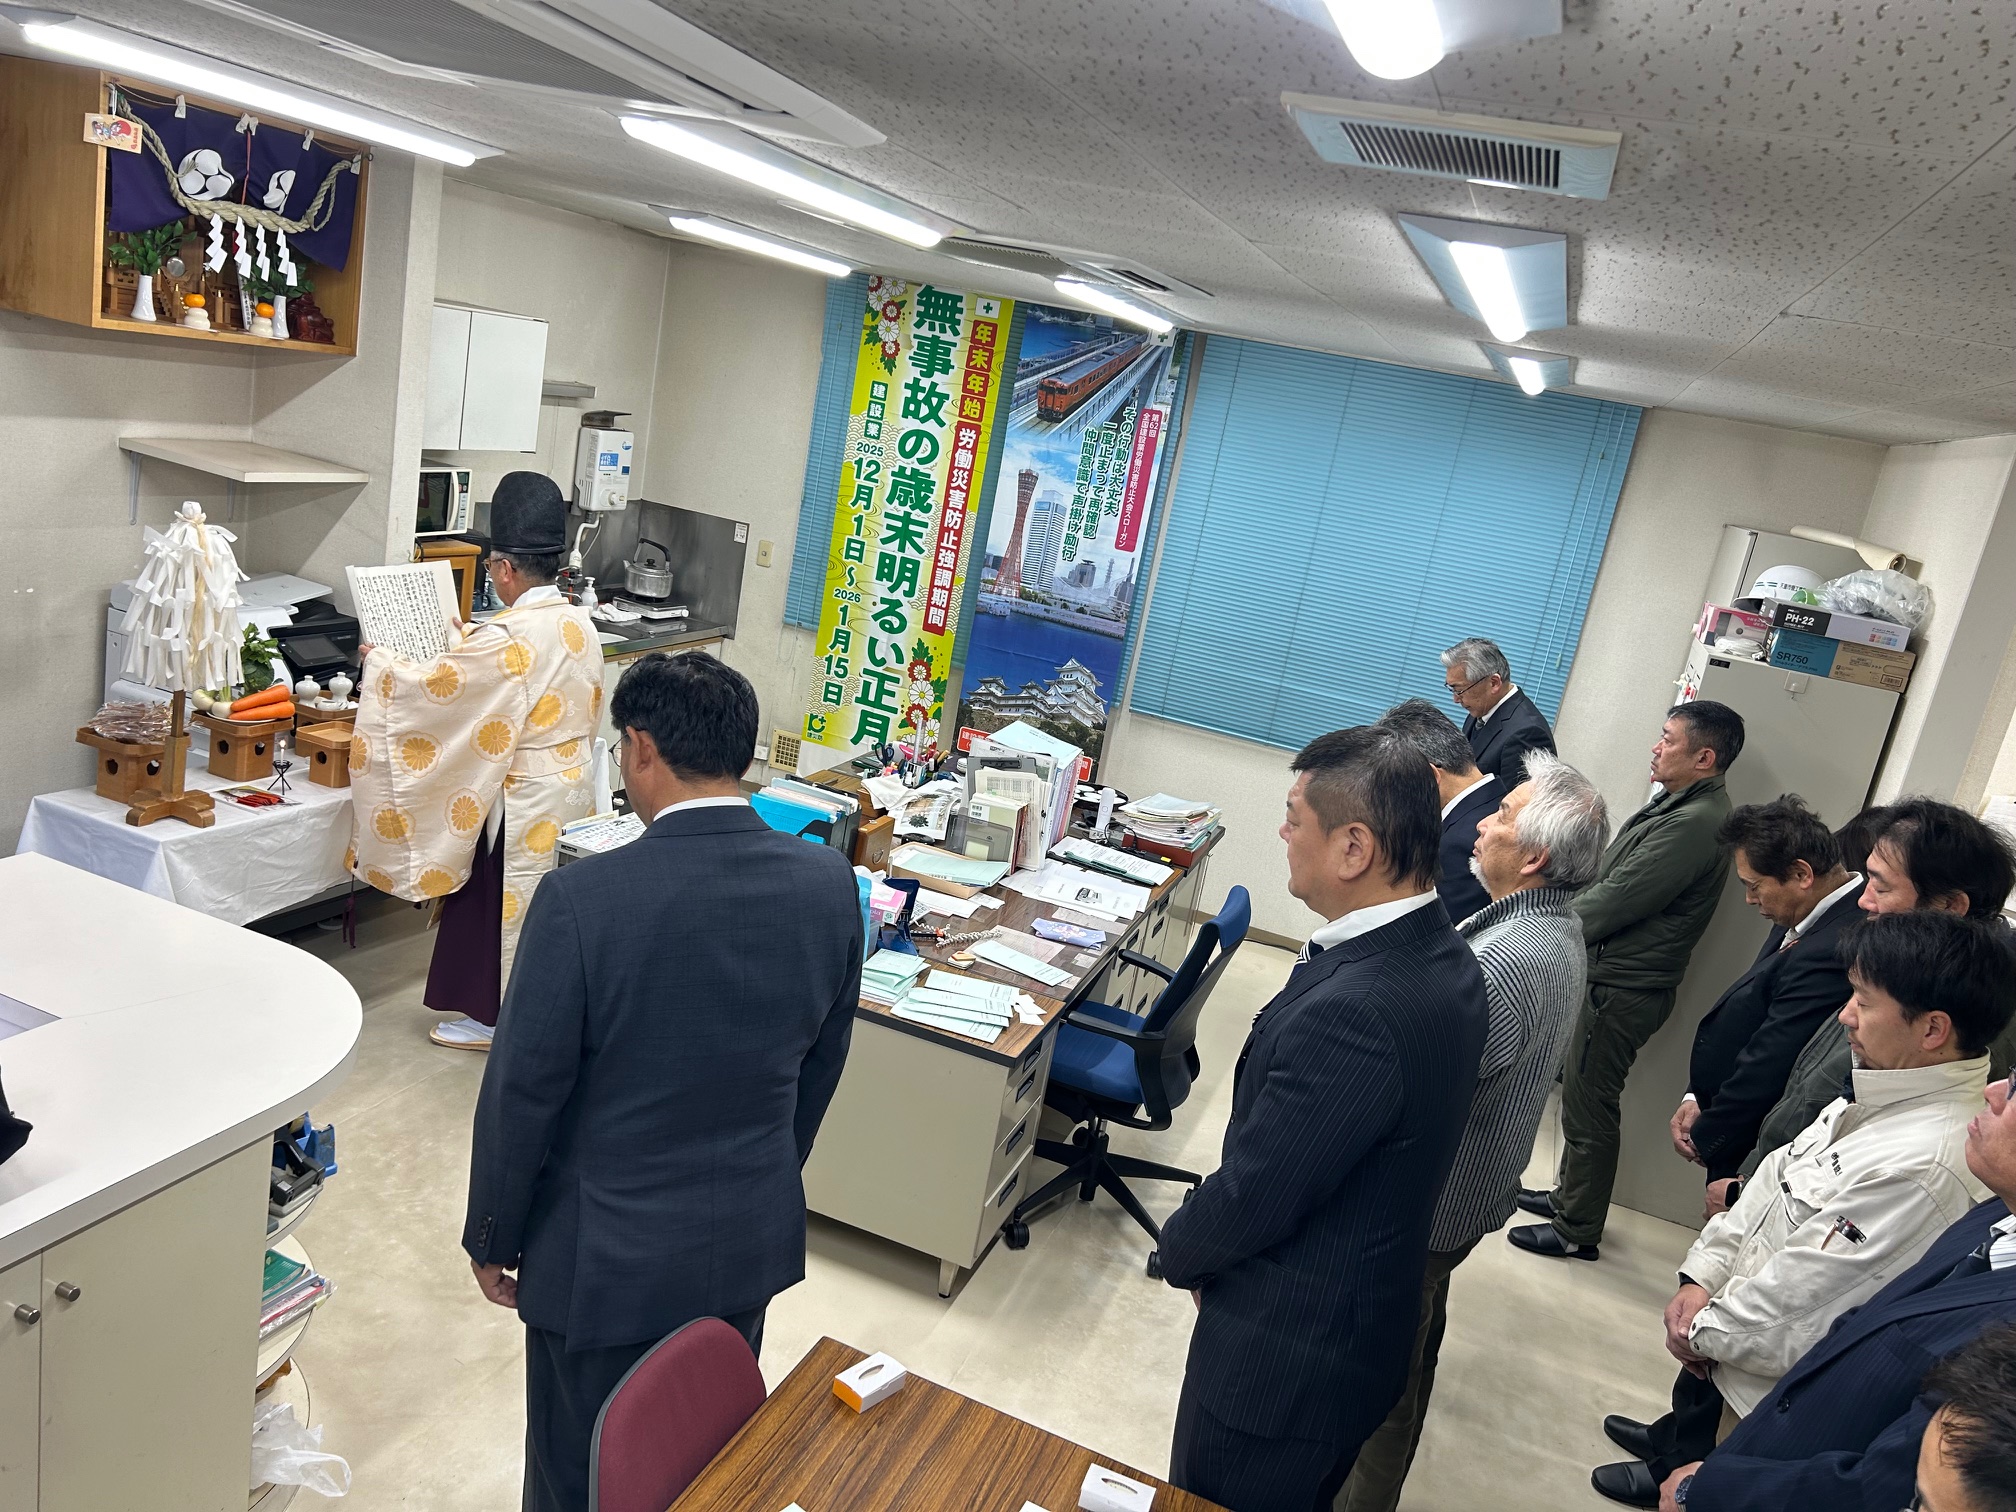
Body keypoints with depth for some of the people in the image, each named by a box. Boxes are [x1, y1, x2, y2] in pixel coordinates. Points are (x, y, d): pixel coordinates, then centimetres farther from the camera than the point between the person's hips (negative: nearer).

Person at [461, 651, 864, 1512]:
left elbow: (522, 1093, -15)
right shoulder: (829, 884, -11)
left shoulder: (582, 900, -25)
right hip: (754, 1241, 4)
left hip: (607, 1258, -4)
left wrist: (491, 1240, 2)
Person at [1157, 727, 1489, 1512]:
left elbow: (1250, 1200, -24)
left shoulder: (1353, 1011, -35)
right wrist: (1202, 1240, 9)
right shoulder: (1442, 956, -5)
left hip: (1283, 1359, -8)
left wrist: (1179, 1249, -4)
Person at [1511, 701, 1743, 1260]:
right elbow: (1612, 881, 15)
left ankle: (1578, 1230, 19)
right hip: (1610, 974, 10)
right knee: (1580, 1093, 22)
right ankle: (1569, 1194, 39)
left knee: (1588, 1106, 3)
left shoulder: (1696, 822, -23)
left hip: (1623, 990, -10)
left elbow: (1615, 900, -23)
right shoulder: (1679, 804, 9)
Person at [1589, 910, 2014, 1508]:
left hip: (1777, 1391, -7)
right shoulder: (1885, 1096, -9)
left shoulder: (1923, 1167, -39)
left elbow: (1792, 1304, -31)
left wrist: (1702, 1332, -14)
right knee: (1693, 1398, 36)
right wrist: (1702, 1275, -5)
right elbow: (1778, 1176, 1)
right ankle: (1670, 1443, 64)